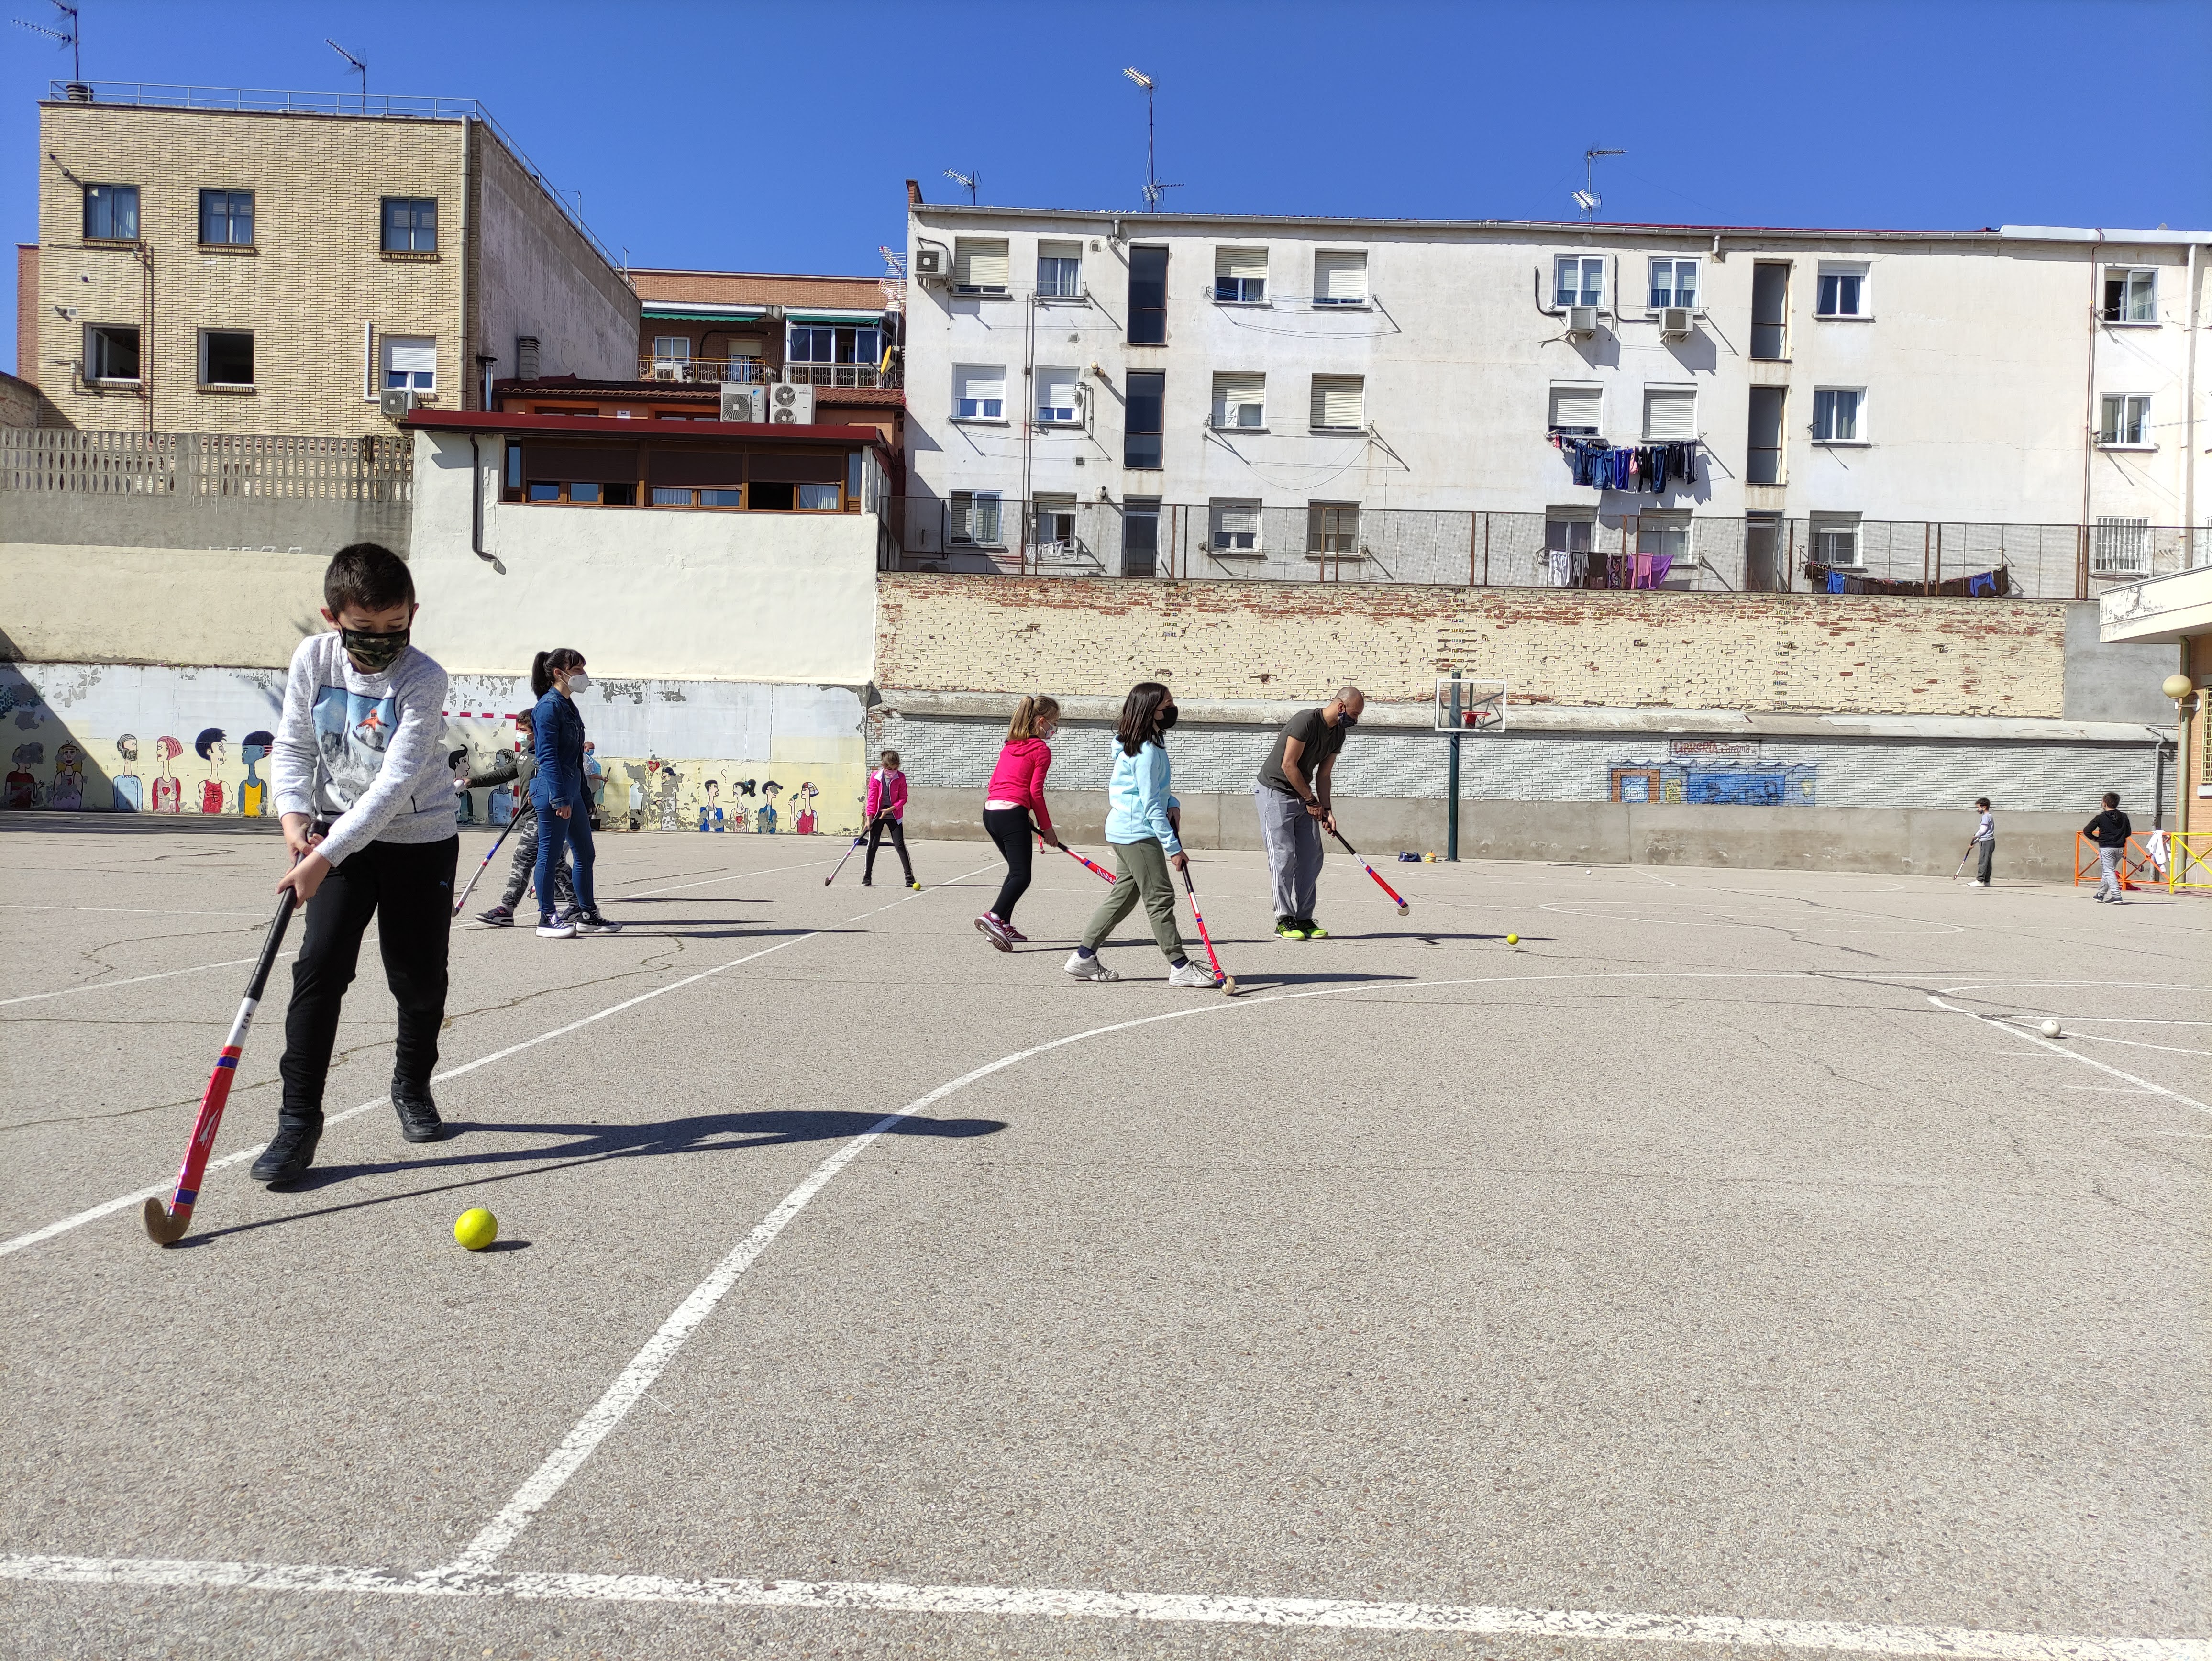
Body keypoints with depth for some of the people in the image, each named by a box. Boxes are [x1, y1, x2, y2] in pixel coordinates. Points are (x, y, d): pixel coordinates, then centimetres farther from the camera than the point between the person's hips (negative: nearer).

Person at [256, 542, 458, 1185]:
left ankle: (413, 1085, 32)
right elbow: (292, 746, 4)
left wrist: (325, 856, -30)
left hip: (421, 841, -2)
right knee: (320, 964, -11)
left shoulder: (424, 679, -20)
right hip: (339, 835, 2)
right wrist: (295, 816, -13)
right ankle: (299, 1119, -4)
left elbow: (396, 783, -26)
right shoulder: (312, 659, -6)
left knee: (420, 979, 4)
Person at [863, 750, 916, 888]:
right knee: (872, 845, 0)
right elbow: (872, 799, -7)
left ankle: (909, 876, 1)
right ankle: (867, 877, 10)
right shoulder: (875, 777, -9)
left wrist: (890, 810, -17)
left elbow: (903, 799, -6)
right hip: (877, 816, 0)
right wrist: (869, 818, -10)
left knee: (900, 845, -4)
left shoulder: (900, 777, -9)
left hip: (894, 816, 0)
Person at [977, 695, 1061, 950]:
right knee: (1021, 877, -7)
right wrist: (1047, 828, -1)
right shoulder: (1041, 750, -3)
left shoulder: (1010, 746, 20)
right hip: (1013, 814, -8)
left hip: (990, 811, 8)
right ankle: (994, 917, -28)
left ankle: (1003, 927, 17)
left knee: (1016, 871, 20)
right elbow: (1036, 793, -8)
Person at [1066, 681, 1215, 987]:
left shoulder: (1152, 743, 12)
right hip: (1138, 833, -10)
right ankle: (1179, 967, 1)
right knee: (1160, 896, -5)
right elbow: (1151, 805, -21)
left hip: (1126, 832, 10)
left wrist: (1173, 804, 5)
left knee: (1124, 894, 14)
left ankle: (1084, 957, 18)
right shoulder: (1147, 751, -20)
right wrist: (1173, 847, -19)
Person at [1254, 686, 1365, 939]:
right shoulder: (1306, 721, -21)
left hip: (1304, 797, 8)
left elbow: (1323, 775, 8)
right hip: (1275, 792, -8)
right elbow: (1288, 765, -21)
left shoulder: (1338, 733, 5)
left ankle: (1304, 919, 8)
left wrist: (1327, 810, -2)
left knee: (1312, 858, 3)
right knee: (1284, 856, -9)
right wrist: (1311, 801, -14)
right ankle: (1284, 920, -3)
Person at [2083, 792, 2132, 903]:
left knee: (2109, 871, -6)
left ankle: (2116, 896, -19)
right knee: (2107, 871, 17)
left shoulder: (2101, 818, -9)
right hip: (2120, 848, 5)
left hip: (2106, 848, -5)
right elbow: (2129, 833, 13)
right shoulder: (2124, 817, 6)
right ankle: (2100, 894, 26)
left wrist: (2096, 839, 7)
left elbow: (2087, 831, -10)